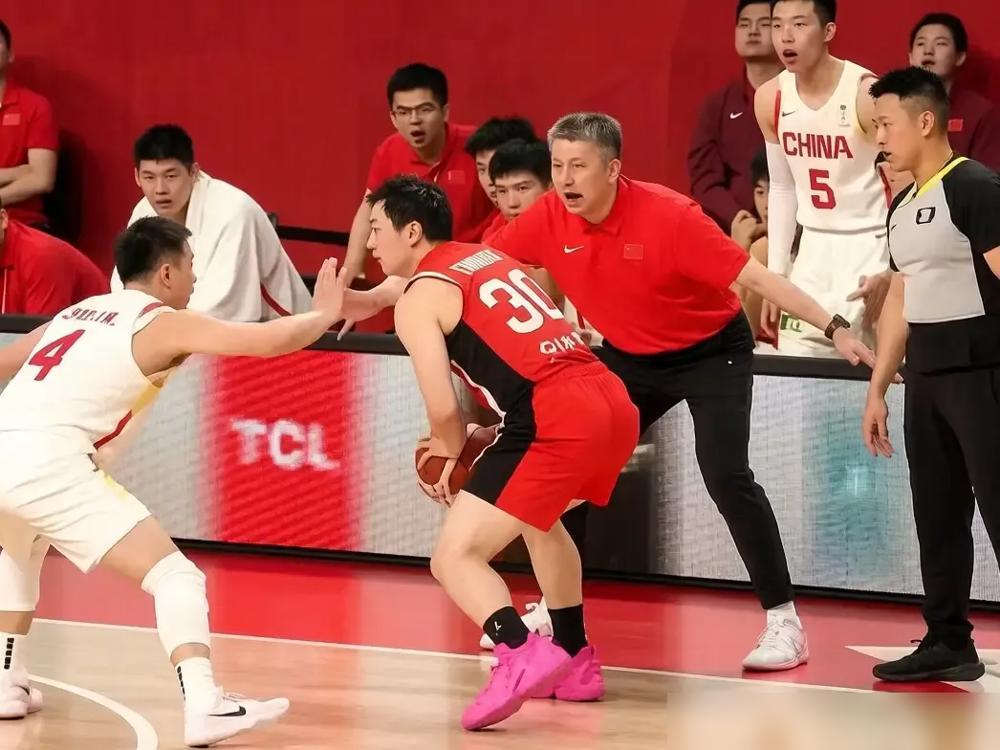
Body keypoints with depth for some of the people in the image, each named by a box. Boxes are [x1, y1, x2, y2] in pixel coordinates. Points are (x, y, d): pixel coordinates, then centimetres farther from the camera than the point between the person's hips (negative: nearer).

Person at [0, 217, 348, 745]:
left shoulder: (77, 312, 27)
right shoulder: (165, 324, 7)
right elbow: (271, 341, -2)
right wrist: (325, 313, 15)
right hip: (49, 461, -7)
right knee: (174, 576, -5)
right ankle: (204, 707, -22)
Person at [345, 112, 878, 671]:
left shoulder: (670, 216, -29)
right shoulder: (548, 220, -16)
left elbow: (754, 276, -27)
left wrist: (836, 328, -31)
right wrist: (375, 299, -14)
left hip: (712, 351, -5)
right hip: (631, 356, 6)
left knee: (727, 478, -20)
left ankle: (784, 622, -10)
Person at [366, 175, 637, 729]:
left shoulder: (418, 299, 1)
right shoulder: (488, 257, 25)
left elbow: (443, 410, -6)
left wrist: (452, 453, 15)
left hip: (556, 419, -8)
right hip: (613, 401, 8)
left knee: (455, 558, -6)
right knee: (538, 516, 36)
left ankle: (523, 655, -31)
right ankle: (575, 663, 38)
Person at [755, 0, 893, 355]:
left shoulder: (867, 94, -18)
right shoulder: (771, 99, 1)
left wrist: (891, 271, -24)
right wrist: (776, 274, 10)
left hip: (869, 246, -6)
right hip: (814, 247, 6)